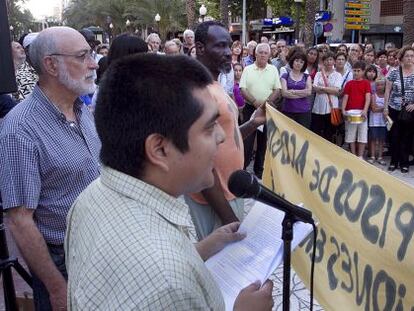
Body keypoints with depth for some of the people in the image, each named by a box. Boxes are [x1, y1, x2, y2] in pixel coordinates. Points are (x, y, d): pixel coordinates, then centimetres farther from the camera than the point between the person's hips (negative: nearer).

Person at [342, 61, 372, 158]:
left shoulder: (366, 83, 3)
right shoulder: (349, 83, 8)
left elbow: (368, 98, -6)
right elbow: (345, 97, 4)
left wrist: (365, 110, -20)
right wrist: (343, 110, -10)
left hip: (362, 113, -1)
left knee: (362, 135, 1)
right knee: (351, 135, 6)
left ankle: (360, 156, 10)